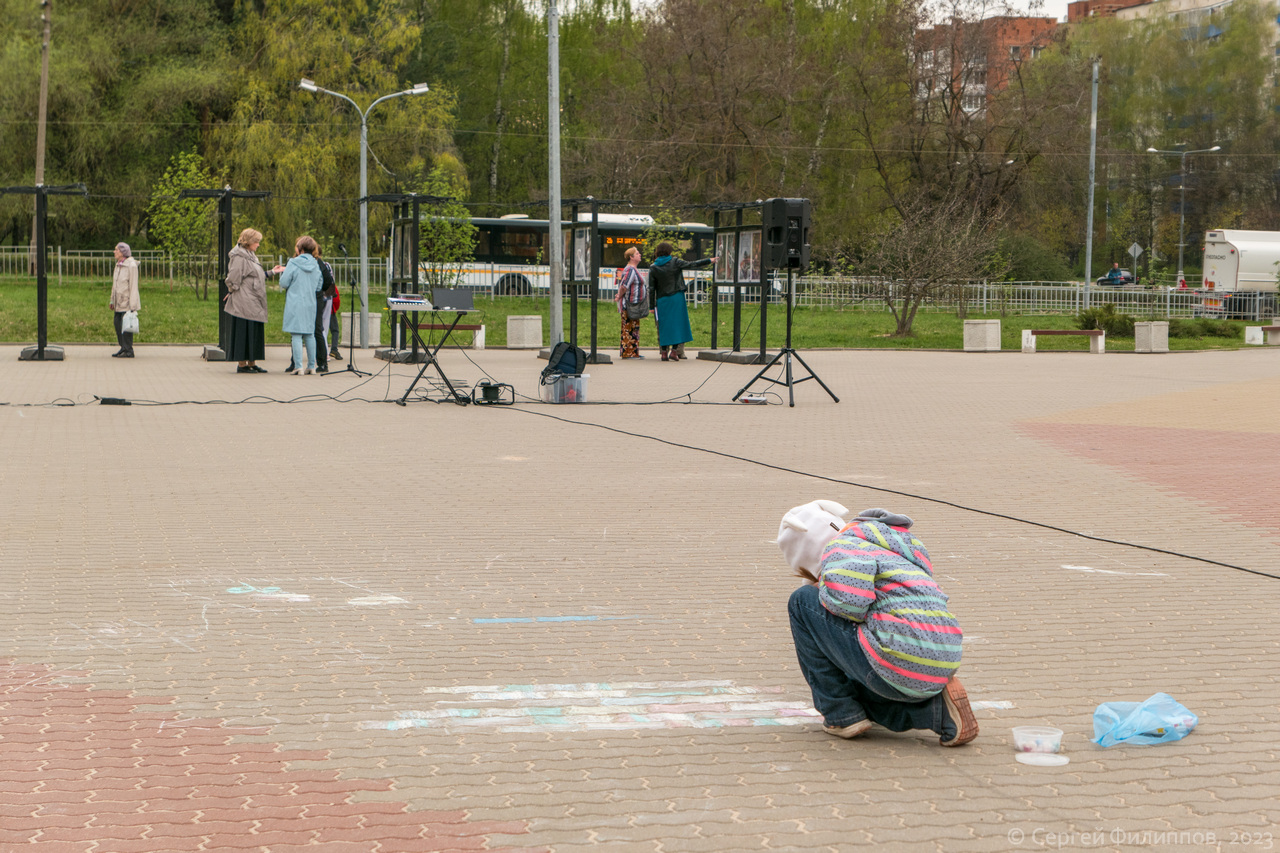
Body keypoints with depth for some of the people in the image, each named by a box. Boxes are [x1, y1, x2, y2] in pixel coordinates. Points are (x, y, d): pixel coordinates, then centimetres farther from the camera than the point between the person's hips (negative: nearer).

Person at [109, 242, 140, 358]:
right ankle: (123, 347, 17)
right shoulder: (118, 265, 12)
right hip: (119, 301, 8)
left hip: (128, 301, -8)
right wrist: (112, 300, 18)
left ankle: (128, 351, -2)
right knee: (117, 323, 7)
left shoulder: (131, 266, -12)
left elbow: (133, 286, -13)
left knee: (125, 325, -7)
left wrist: (132, 305, -15)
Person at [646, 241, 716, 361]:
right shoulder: (675, 262, -5)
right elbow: (693, 265, -1)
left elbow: (651, 288, 0)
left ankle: (664, 352, 5)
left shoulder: (653, 268, -1)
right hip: (676, 298, -1)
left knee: (664, 326, 7)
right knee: (678, 323, 4)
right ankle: (674, 351, -3)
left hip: (662, 300, 1)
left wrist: (652, 306, 4)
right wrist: (709, 261, 9)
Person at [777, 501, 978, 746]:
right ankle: (938, 711, 10)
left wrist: (824, 591, 2)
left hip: (897, 666, -9)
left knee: (803, 602, 6)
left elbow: (847, 599, -21)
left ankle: (842, 715, 7)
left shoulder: (843, 546, 0)